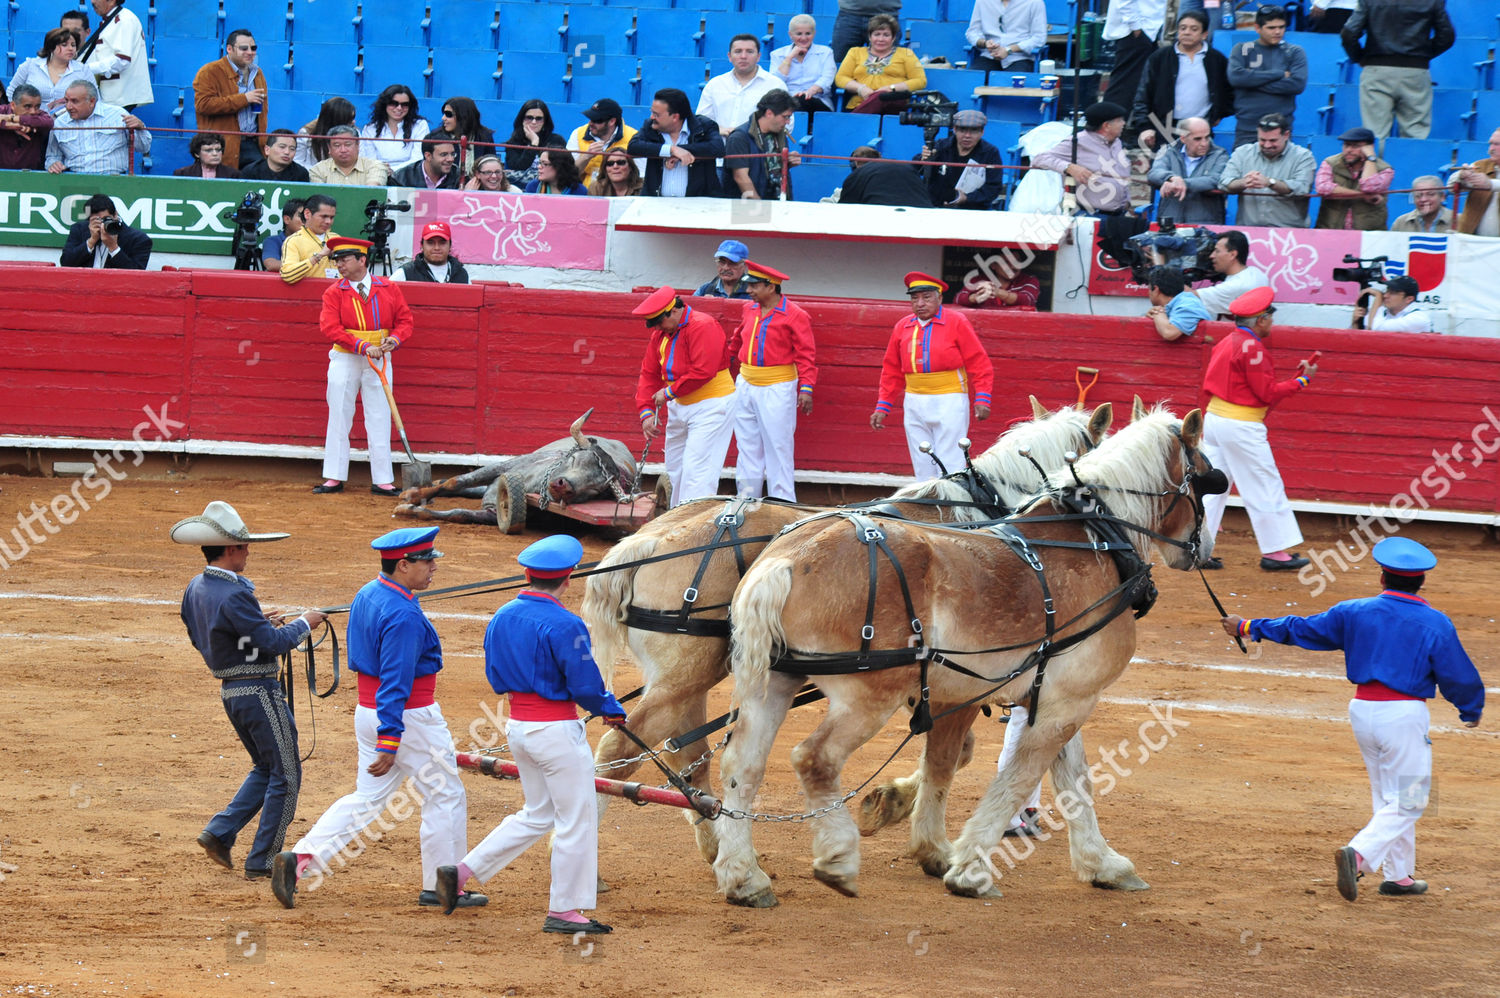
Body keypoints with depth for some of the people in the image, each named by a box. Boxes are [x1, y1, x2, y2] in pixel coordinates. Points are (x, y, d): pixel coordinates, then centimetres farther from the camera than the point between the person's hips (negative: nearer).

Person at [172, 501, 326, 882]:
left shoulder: (195, 590, 5)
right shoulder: (234, 596, -24)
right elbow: (275, 644, -23)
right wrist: (304, 623, -5)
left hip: (230, 691, 9)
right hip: (258, 692, -9)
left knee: (265, 768, 22)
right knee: (285, 775, 2)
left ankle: (220, 832, 10)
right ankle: (262, 862, 4)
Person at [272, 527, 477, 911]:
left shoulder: (367, 595, 7)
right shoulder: (403, 615, -23)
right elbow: (395, 684, -25)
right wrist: (389, 744, -26)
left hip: (367, 711, 9)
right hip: (411, 719, -9)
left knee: (366, 799, 12)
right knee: (444, 797, 6)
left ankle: (298, 858, 0)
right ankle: (440, 887, 13)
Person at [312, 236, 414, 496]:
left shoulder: (388, 289, 3)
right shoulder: (334, 292, -1)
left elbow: (405, 320, 6)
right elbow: (330, 327, -12)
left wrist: (394, 340, -15)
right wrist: (363, 346, -21)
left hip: (379, 359, 0)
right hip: (345, 360, 0)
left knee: (379, 420, 1)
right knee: (339, 418, 2)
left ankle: (382, 480, 4)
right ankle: (334, 477, 7)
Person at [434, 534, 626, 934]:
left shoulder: (502, 617, 3)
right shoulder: (563, 625, -19)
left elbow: (495, 678, 10)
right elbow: (585, 685, -16)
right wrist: (611, 710, 1)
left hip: (517, 724, 8)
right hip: (557, 730, -8)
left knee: (537, 815, 20)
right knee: (577, 818, 5)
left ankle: (462, 871, 11)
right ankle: (564, 911, 10)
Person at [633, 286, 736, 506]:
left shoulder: (702, 327, -18)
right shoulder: (660, 334, 9)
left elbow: (702, 372, -25)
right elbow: (649, 374, 11)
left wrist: (669, 392, -16)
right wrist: (646, 412, 0)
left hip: (711, 406, -9)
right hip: (679, 407, 9)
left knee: (696, 469, -14)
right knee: (675, 469, 12)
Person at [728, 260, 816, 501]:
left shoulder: (794, 315, -9)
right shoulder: (750, 310, 9)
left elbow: (806, 354, -10)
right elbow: (737, 340, 27)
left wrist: (806, 389, -17)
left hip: (777, 390, -6)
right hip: (746, 386, 6)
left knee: (778, 447, -4)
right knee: (747, 448, 10)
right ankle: (746, 501, 17)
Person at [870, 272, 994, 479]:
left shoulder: (956, 322, -3)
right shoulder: (902, 327, 10)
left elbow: (979, 363, -3)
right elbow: (892, 371, 16)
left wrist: (982, 399, -12)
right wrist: (883, 407, 10)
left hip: (949, 402, -5)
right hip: (915, 405, 5)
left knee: (950, 466, -7)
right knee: (923, 468, 6)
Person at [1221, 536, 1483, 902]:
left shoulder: (1353, 612, 4)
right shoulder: (1435, 623, -6)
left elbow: (1300, 629, 9)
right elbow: (1458, 675, -2)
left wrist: (1249, 628, 22)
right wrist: (1471, 711, 17)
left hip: (1362, 708, 5)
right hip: (1405, 712, -5)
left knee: (1388, 798, 18)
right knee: (1407, 801, -2)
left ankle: (1398, 875, 21)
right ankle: (1360, 853, -24)